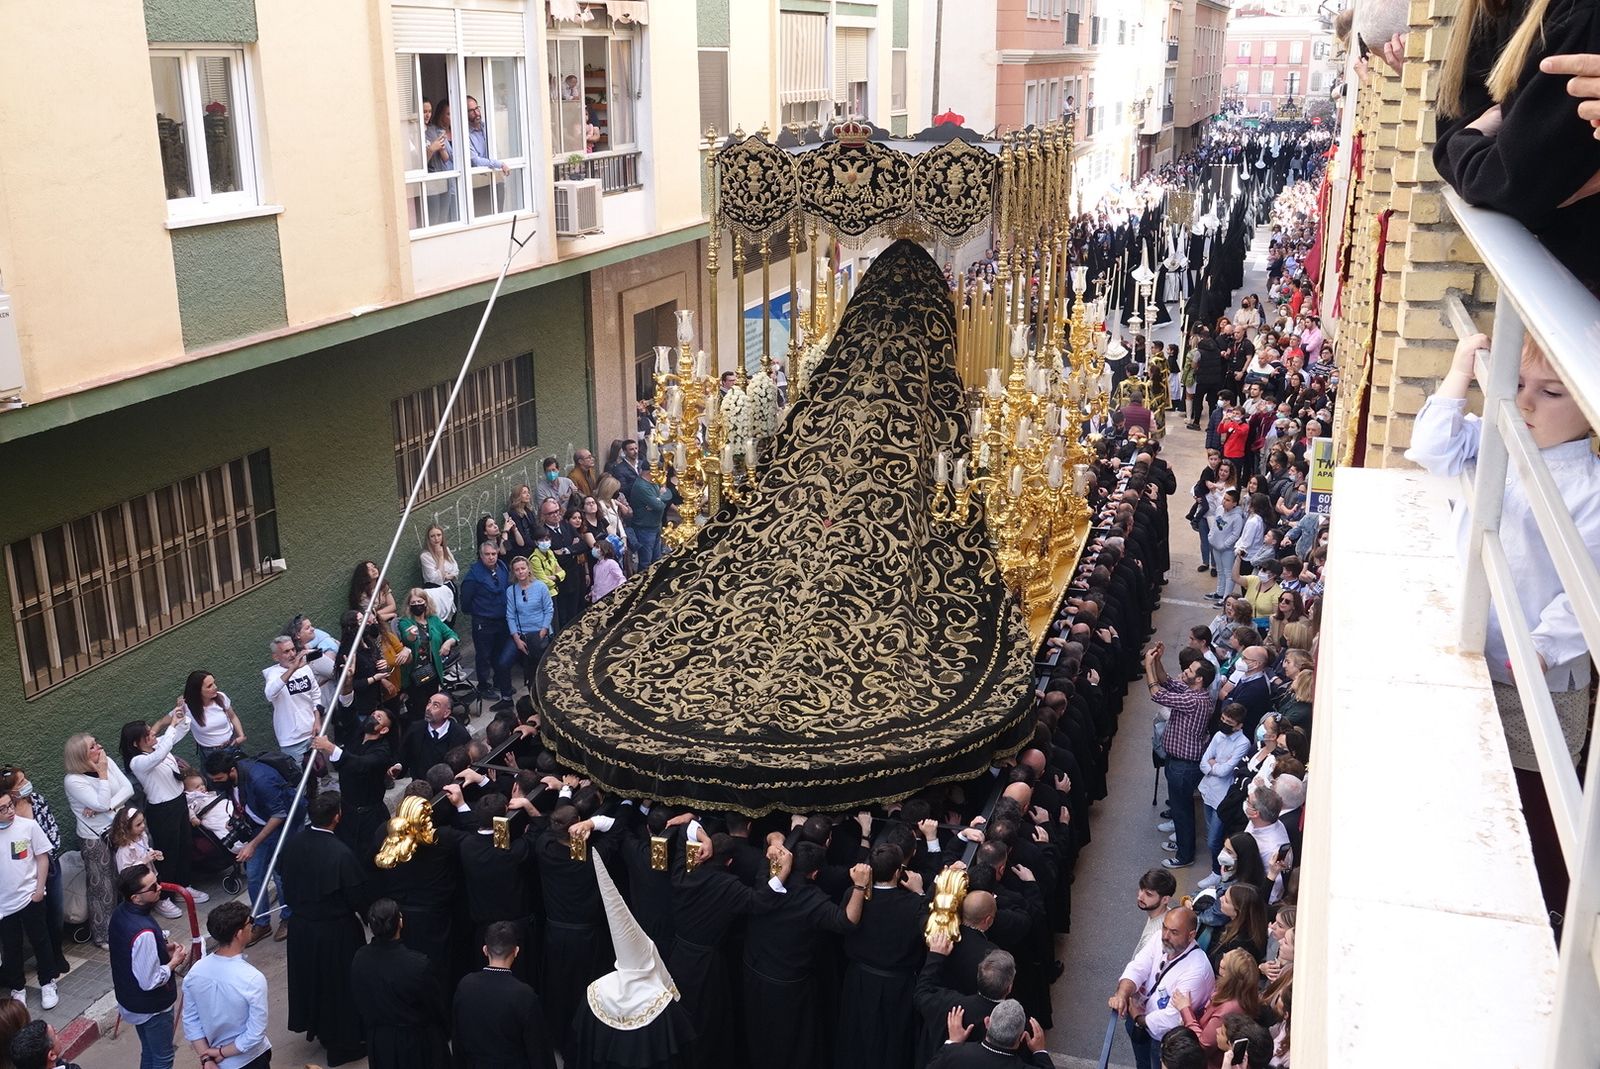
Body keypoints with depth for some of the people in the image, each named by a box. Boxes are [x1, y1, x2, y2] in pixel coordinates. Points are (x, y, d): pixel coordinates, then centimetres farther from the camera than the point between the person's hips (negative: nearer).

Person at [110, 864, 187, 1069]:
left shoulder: (121, 913, -8)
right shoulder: (143, 931, -36)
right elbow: (149, 981, -30)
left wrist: (162, 947, 0)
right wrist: (174, 962, -17)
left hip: (131, 999, 8)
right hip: (151, 1006, -8)